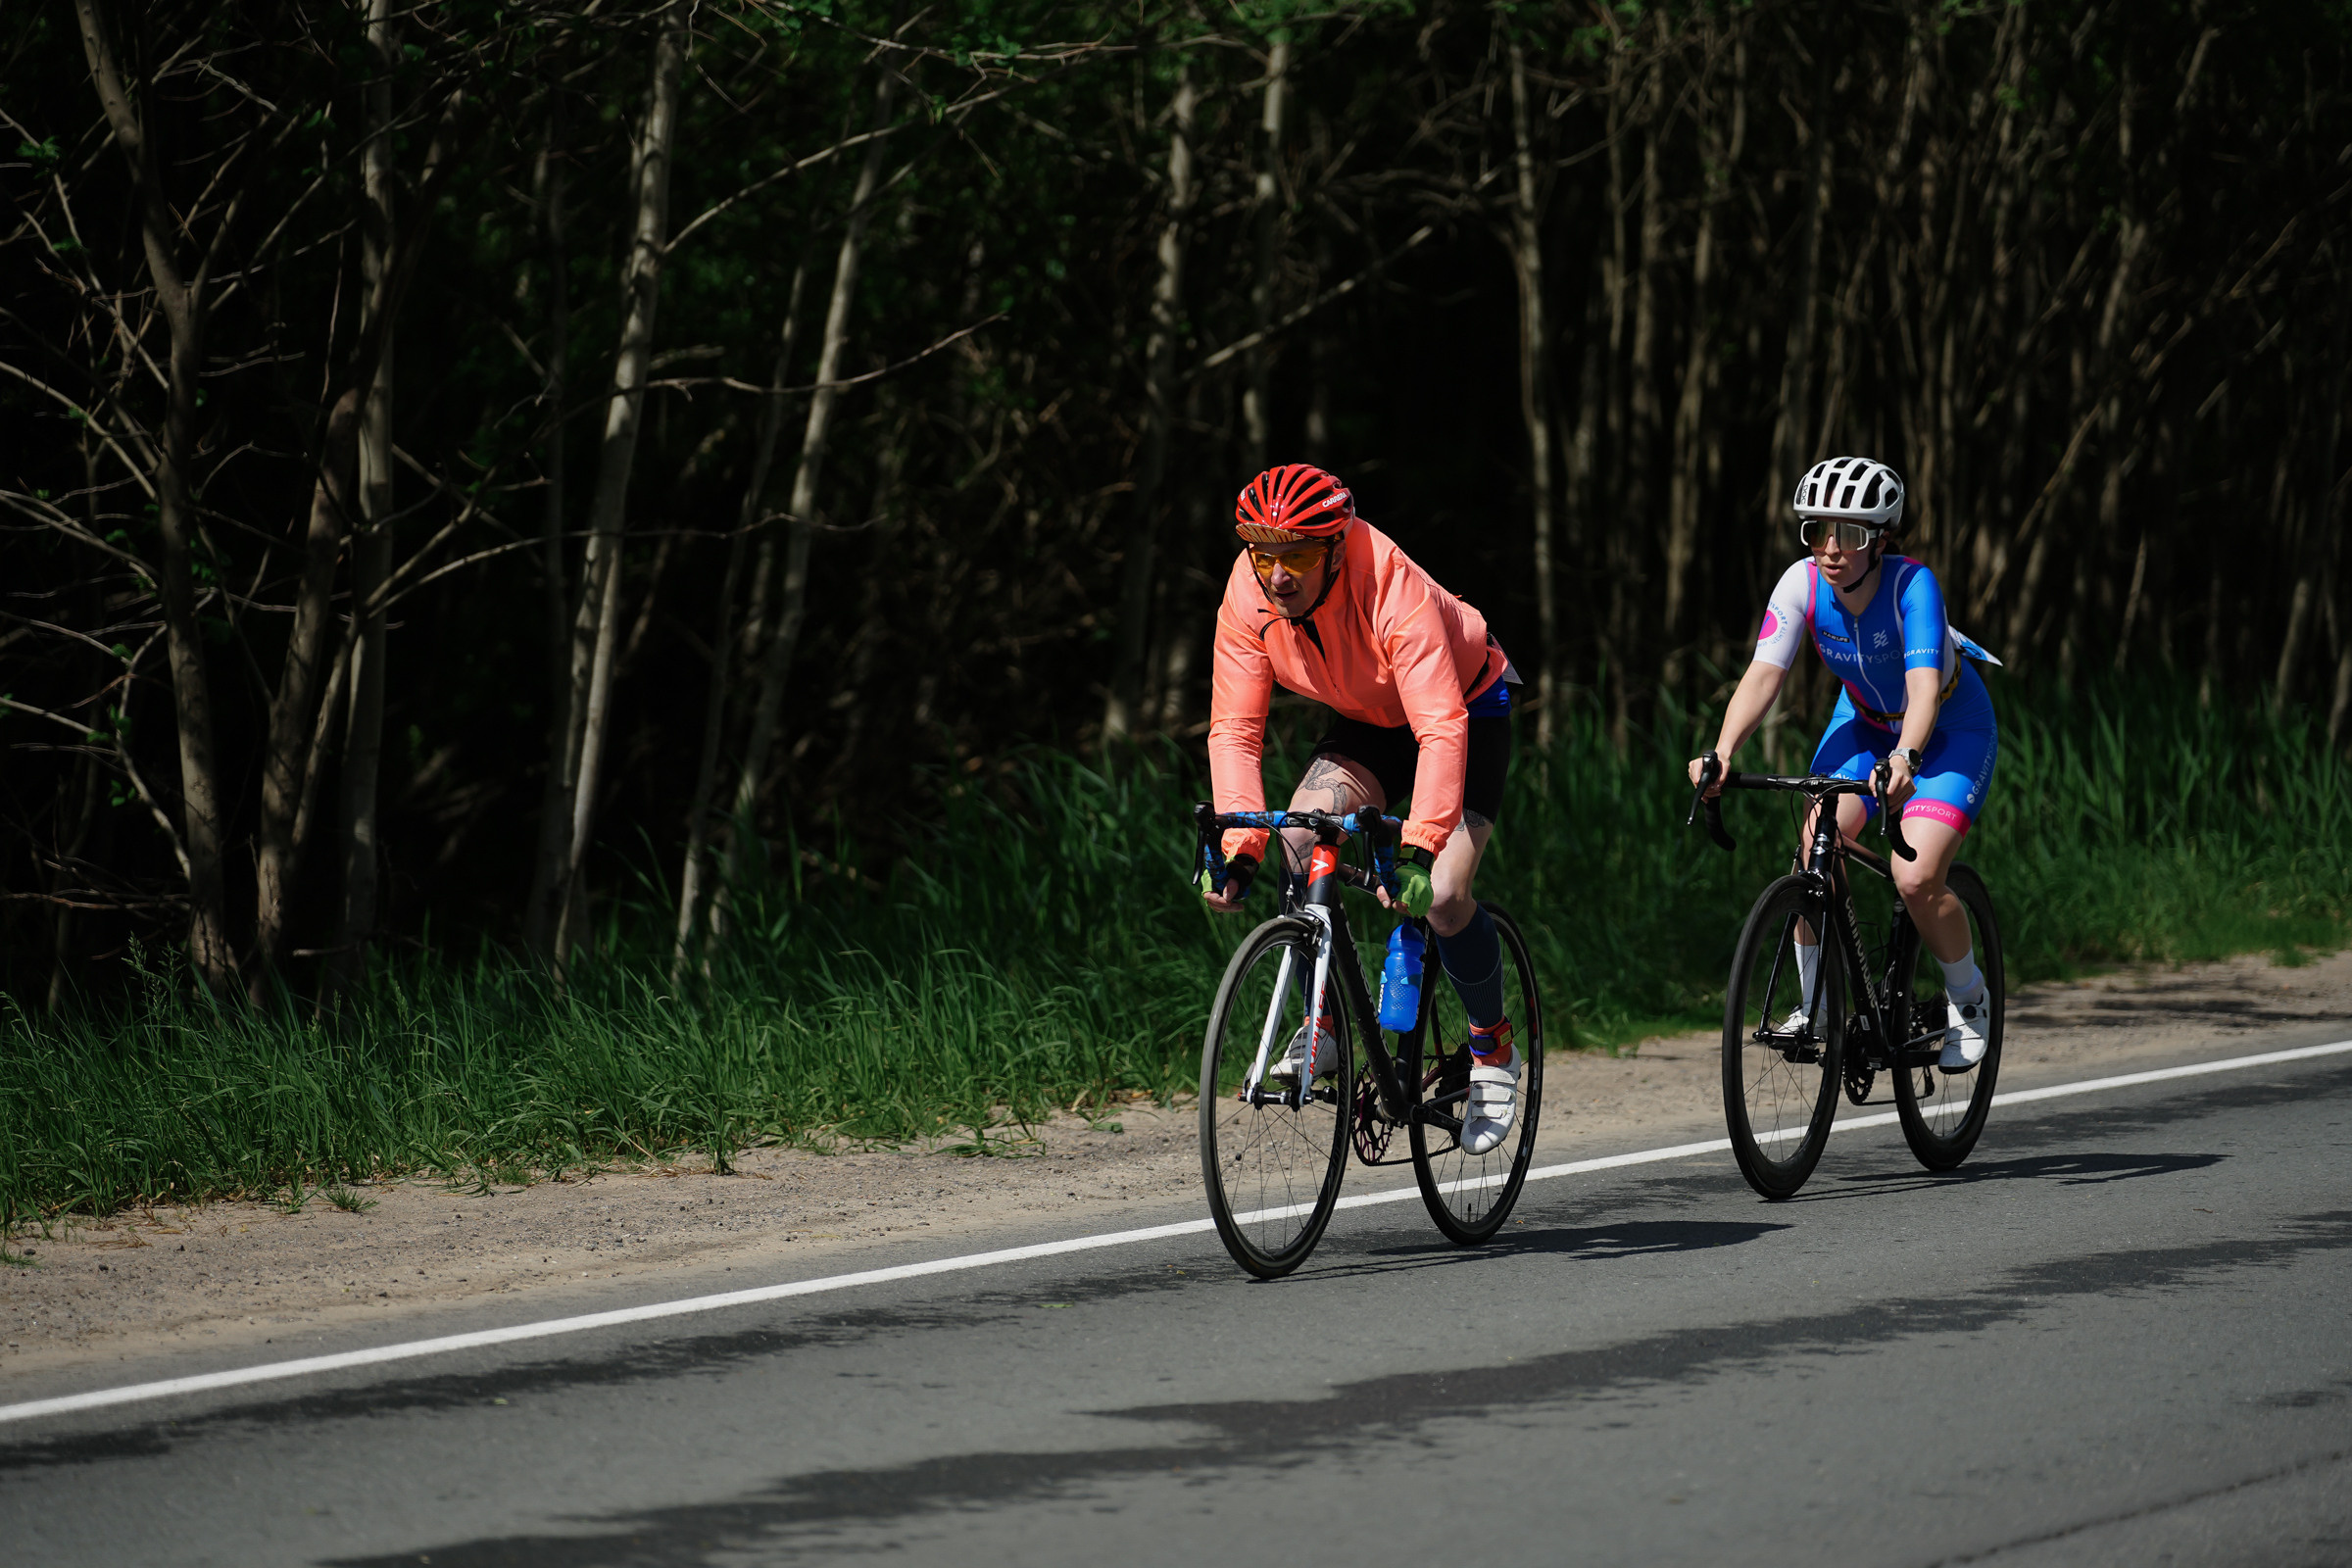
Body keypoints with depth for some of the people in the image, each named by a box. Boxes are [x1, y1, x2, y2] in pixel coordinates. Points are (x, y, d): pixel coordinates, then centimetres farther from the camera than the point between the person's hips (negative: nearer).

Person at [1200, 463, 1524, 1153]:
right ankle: (1322, 1025, -7)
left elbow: (1442, 729, -42)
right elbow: (1235, 730, -20)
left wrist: (1419, 849, -51)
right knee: (1300, 837, -23)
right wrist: (1236, 849, -32)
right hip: (1366, 723, 5)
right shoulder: (1249, 596, -23)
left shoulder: (1393, 590, -38)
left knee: (1441, 896, -21)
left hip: (1468, 709, -5)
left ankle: (1493, 1048, 3)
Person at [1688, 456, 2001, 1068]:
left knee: (1916, 880, -20)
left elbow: (1924, 684, -45)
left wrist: (1905, 756, -64)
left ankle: (1970, 1000, 7)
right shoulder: (1802, 584, -22)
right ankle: (1815, 1004, -2)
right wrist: (1721, 752, -45)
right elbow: (1764, 673, -29)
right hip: (1865, 721, 4)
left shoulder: (1912, 586, -32)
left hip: (1950, 728, -4)